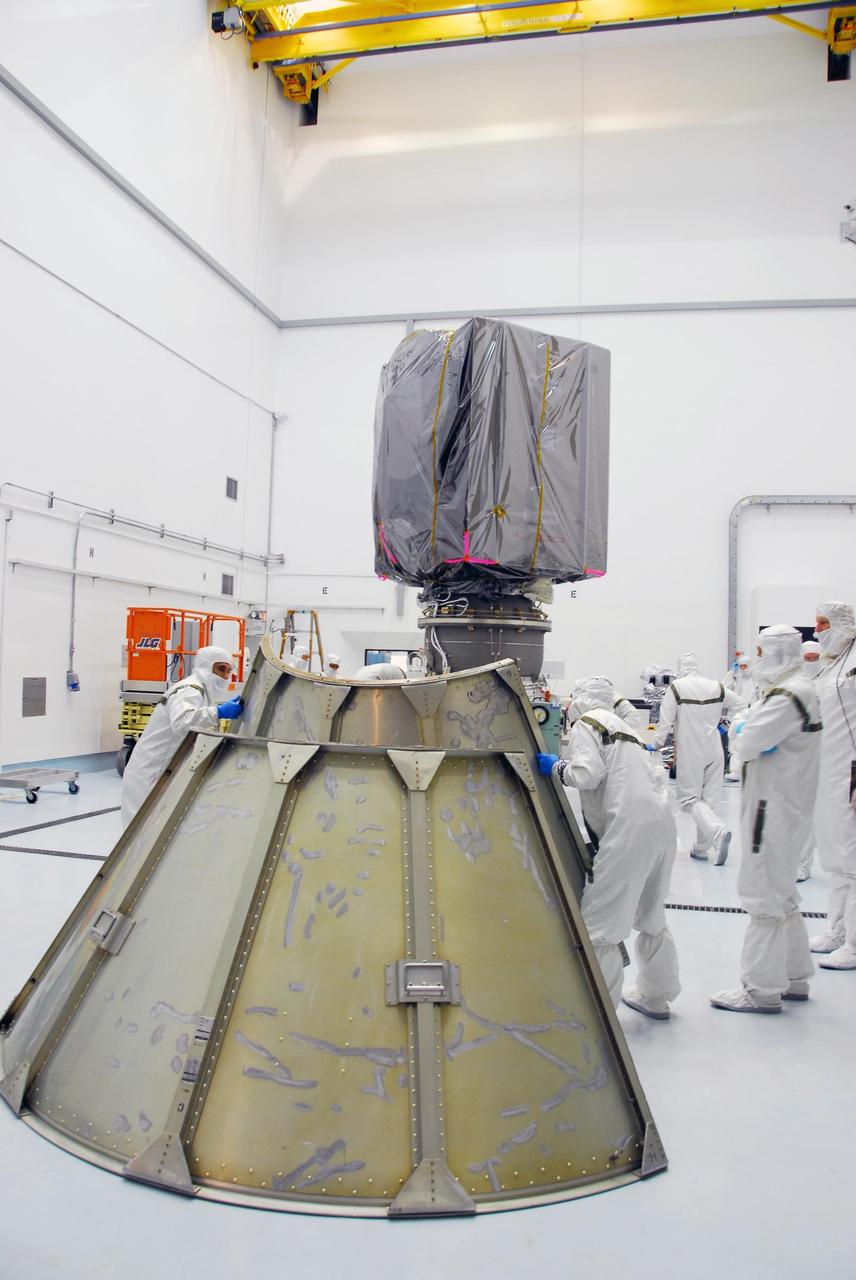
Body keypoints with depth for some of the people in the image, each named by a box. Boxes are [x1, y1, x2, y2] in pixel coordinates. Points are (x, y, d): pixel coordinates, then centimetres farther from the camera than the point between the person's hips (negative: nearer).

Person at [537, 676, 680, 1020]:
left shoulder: (586, 723, 2)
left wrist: (557, 767, 5)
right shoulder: (623, 726, 28)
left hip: (630, 827, -10)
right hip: (662, 823, 10)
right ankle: (655, 995, 35)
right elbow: (653, 776, 20)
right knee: (650, 914, 23)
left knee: (601, 920, -3)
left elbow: (588, 773, -13)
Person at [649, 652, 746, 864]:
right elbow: (741, 704, 12)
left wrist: (656, 744, 1)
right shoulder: (716, 686, 4)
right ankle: (701, 847, 15)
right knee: (707, 799, 11)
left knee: (690, 798, 1)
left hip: (690, 751, -5)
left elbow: (666, 719, -10)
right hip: (714, 750, 5)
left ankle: (718, 831, -22)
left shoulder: (676, 687, -9)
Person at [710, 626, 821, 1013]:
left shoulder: (788, 697, -20)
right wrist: (746, 732, -4)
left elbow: (744, 745, -23)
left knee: (765, 895, -2)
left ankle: (762, 990, 7)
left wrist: (741, 733, -4)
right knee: (781, 892, 20)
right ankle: (794, 977, 33)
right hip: (779, 804, 11)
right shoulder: (797, 690, 14)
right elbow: (744, 742, 15)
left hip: (776, 807, -11)